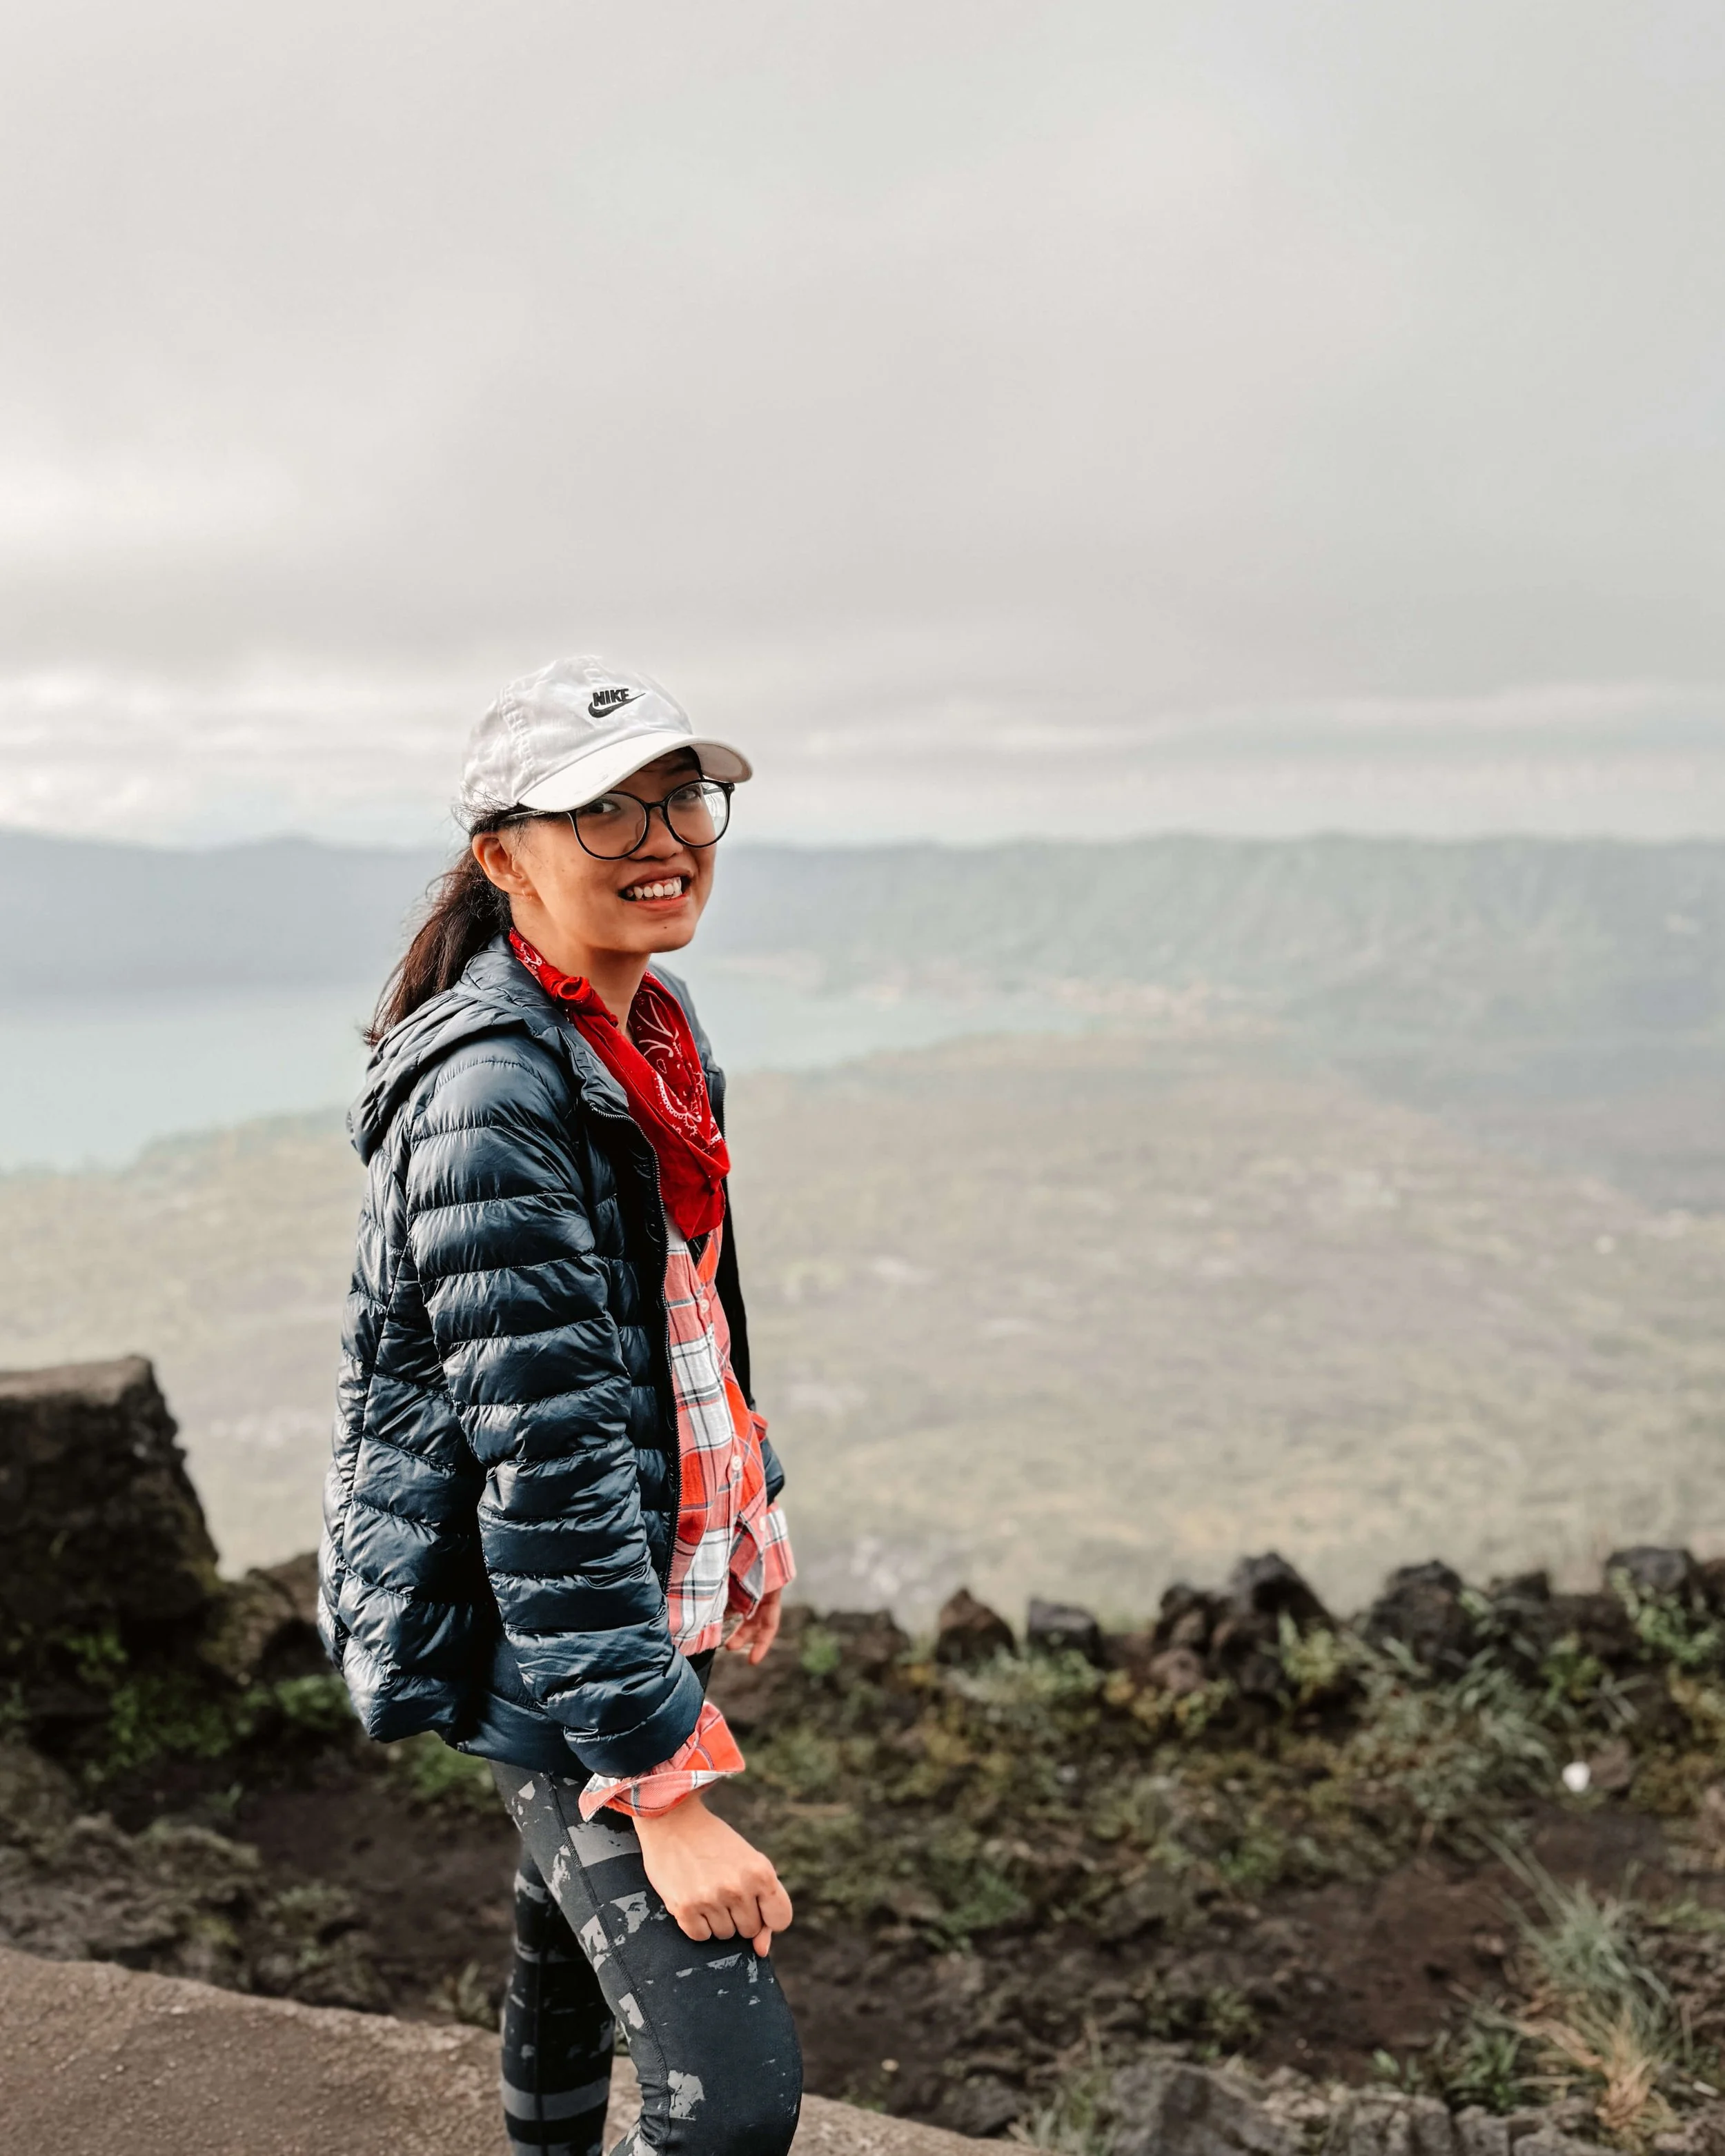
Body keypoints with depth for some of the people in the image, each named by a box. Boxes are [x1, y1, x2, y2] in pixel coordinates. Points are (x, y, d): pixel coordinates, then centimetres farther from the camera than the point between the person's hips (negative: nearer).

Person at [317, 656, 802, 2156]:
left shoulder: (655, 1024, 2)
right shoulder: (497, 1091, -27)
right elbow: (548, 1462, -29)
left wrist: (746, 1525, 21)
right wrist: (665, 1787, -27)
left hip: (642, 1572, 9)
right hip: (525, 1622, -9)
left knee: (583, 1900, 30)